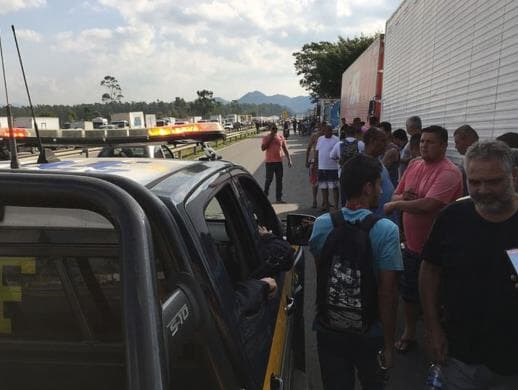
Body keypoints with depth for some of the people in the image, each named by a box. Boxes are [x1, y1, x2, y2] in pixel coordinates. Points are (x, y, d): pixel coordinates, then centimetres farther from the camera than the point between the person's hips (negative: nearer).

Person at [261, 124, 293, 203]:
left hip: (279, 161, 3)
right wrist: (270, 138, -13)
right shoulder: (266, 137, -1)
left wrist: (289, 159, 3)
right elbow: (263, 148, -12)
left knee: (279, 180, 6)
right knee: (269, 179, 0)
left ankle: (279, 198, 13)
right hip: (269, 162, -3)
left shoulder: (281, 137, 7)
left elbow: (285, 149, 10)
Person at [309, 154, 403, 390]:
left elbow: (320, 274, 3)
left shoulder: (321, 224, -9)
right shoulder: (386, 230, -19)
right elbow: (387, 292, -19)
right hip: (369, 332, -2)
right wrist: (388, 344, -10)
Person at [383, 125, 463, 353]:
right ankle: (409, 333, 41)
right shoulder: (414, 165, 4)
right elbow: (395, 196, 9)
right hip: (412, 244, 7)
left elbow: (428, 205, -31)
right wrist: (403, 197, -15)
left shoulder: (449, 172, -20)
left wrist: (396, 204, -17)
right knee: (409, 292, 21)